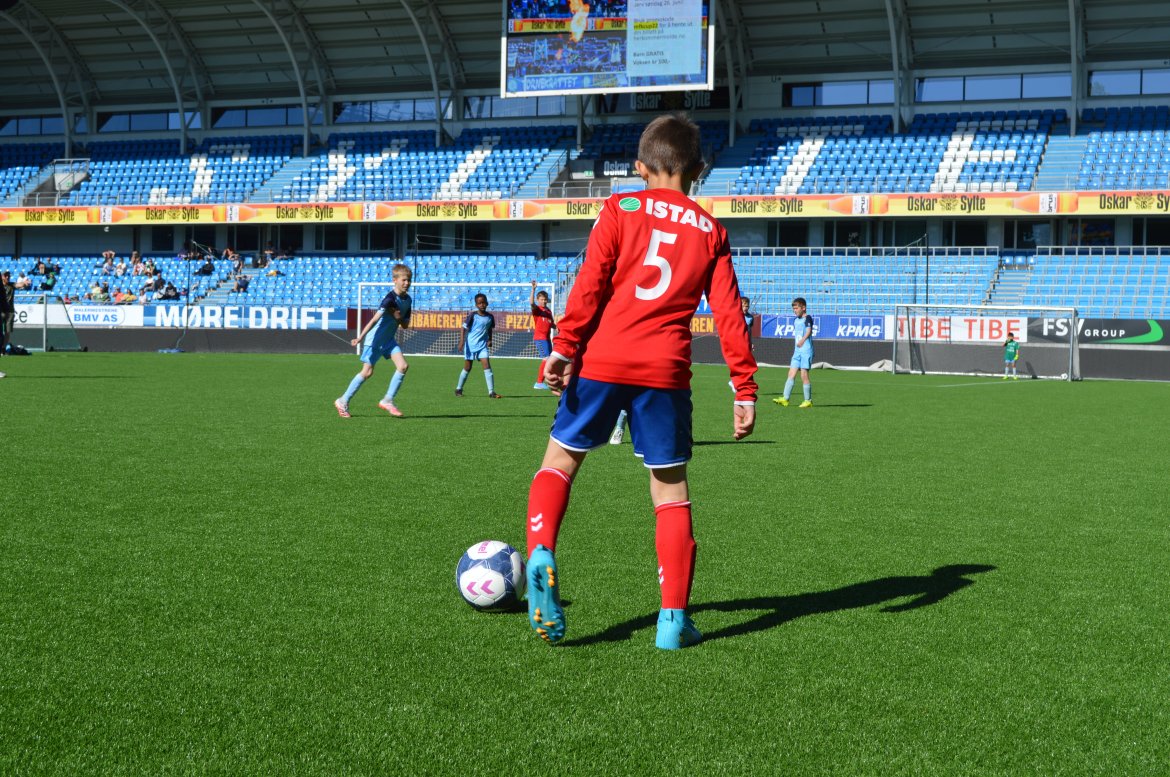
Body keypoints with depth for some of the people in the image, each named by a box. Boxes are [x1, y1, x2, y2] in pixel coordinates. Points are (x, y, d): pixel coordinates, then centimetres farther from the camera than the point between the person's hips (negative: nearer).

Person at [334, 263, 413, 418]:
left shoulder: (407, 300, 3)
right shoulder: (390, 299, -20)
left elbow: (405, 325, 10)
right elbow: (375, 319, -26)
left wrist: (399, 319, -13)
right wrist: (360, 338, -31)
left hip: (389, 339, 7)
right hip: (375, 339, -7)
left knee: (403, 366, -10)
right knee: (367, 372, -4)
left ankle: (388, 401, -1)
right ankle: (343, 401, 11)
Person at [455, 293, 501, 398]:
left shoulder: (490, 317, 2)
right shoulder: (472, 315, -9)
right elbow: (464, 328, -8)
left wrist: (489, 340, 3)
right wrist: (462, 341, -16)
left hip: (483, 345, 2)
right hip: (470, 345, -2)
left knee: (487, 366, -11)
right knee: (467, 368, 6)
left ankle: (491, 392, -12)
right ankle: (458, 389, 24)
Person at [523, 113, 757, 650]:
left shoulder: (620, 209, 6)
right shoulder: (710, 231, 11)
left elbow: (590, 284, -5)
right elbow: (728, 313, 6)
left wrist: (565, 347, -6)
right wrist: (745, 389, 7)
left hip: (602, 361, -1)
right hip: (666, 372, 1)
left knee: (560, 461, 13)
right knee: (671, 490, 10)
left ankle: (541, 555, -14)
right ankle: (673, 619, 8)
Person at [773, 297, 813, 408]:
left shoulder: (807, 318, -6)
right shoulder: (796, 321, 19)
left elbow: (809, 331, -20)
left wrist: (803, 340, -34)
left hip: (806, 350, -8)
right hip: (797, 351, 8)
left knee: (804, 375, -6)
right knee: (791, 374, 1)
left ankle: (808, 400, 3)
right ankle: (785, 399, -1)